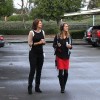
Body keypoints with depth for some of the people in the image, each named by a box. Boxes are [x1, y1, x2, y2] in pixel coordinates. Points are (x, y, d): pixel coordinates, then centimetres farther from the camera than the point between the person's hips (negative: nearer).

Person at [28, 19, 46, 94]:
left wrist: (43, 42, -6)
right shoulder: (32, 32, -7)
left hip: (40, 53, 5)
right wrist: (39, 42, -18)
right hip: (33, 53, -5)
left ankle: (37, 87, 15)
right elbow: (30, 43, -10)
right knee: (32, 70, -7)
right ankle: (30, 87, -1)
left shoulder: (42, 32, 9)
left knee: (39, 70, 7)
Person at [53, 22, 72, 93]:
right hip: (59, 56, -2)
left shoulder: (69, 36, 1)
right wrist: (57, 46, -22)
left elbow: (71, 46, 7)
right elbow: (54, 45, -1)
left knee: (66, 72, 4)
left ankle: (64, 86, 20)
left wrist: (70, 46, -16)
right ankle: (62, 88, 5)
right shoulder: (57, 36, -6)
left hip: (66, 56, 2)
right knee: (61, 72, -3)